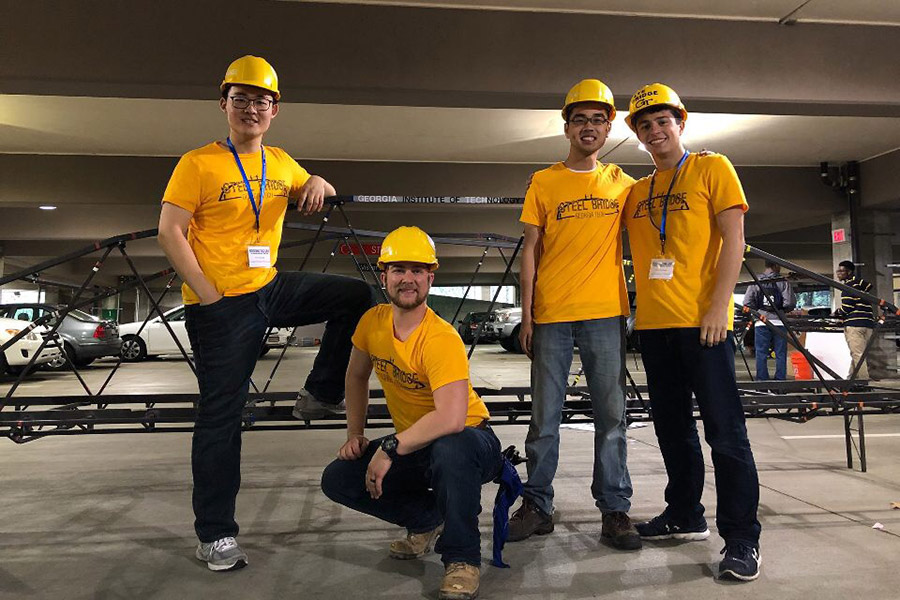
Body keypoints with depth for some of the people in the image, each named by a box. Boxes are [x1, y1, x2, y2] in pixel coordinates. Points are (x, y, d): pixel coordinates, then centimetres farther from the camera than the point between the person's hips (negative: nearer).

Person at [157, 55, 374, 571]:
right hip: (222, 306, -6)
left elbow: (312, 193, 26)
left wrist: (318, 184, -1)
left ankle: (322, 393, 14)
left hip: (271, 290, 6)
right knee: (221, 415, -1)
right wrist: (208, 295, -19)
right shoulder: (199, 163, -7)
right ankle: (216, 536, 11)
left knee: (356, 296, 5)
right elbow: (170, 232, -11)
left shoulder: (281, 163, 10)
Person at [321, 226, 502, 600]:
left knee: (450, 447, -41)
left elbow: (451, 418, -40)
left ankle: (462, 559, -17)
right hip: (412, 447, 7)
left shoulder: (441, 339, -27)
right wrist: (355, 435, 4)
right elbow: (357, 376, 13)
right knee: (337, 480, -8)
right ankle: (427, 520, 11)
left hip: (468, 441, -6)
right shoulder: (373, 321, -6)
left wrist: (390, 449, -31)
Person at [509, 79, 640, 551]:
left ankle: (615, 509, 15)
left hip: (606, 314, 1)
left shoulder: (622, 184, 11)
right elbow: (531, 252, 5)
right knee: (545, 418, 5)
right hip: (551, 315, -1)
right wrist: (526, 316, -1)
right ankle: (537, 506, 16)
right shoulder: (543, 183, 6)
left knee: (611, 417, 4)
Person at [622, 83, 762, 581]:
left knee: (724, 430, -4)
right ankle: (685, 516, 28)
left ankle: (742, 540, 5)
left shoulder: (712, 168, 2)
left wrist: (718, 306, -15)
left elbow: (733, 237, -6)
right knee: (672, 428, 14)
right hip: (653, 322, 6)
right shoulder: (636, 191, 17)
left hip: (702, 320, -6)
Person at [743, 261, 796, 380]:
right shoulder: (783, 282, -2)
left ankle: (762, 381, 5)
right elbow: (790, 303, -10)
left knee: (761, 354, 5)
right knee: (780, 354, 6)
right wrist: (781, 311, 9)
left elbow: (747, 302, -5)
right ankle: (780, 381, 7)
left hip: (761, 322, 1)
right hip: (779, 322, -1)